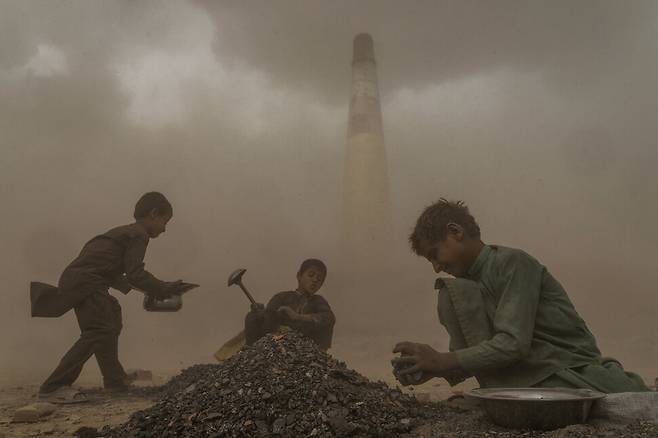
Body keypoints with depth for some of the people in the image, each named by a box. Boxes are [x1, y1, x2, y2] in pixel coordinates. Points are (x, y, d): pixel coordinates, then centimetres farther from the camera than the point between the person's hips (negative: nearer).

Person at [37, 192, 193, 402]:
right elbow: (135, 273, -17)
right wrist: (164, 289, -10)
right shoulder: (139, 235, -7)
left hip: (75, 280, 11)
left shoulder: (124, 232, 24)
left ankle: (114, 379, 32)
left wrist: (132, 287, 34)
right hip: (85, 282, -11)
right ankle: (53, 387, -13)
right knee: (99, 331, -14)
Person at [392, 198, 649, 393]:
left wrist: (442, 360, -22)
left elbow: (514, 344, -24)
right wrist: (432, 369, -7)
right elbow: (476, 353, 10)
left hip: (574, 372, -6)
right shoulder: (468, 284, 11)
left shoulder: (514, 263, -13)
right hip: (525, 382, 6)